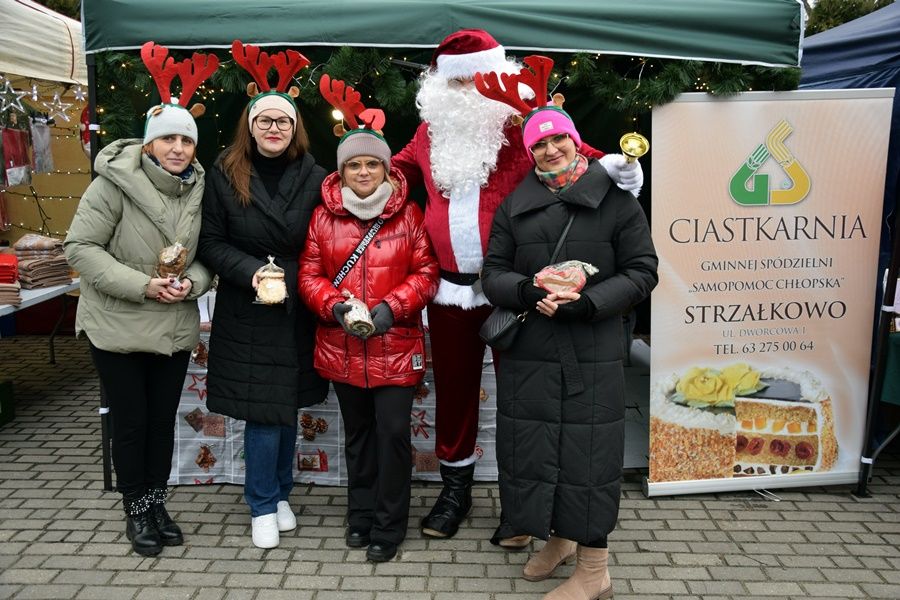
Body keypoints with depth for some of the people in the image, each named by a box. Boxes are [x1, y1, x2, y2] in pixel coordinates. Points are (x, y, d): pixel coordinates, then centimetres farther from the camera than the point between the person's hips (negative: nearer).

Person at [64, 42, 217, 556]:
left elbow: (206, 255, 7)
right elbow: (81, 248, -15)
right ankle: (136, 511, 27)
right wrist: (142, 285, -23)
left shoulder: (198, 188, 0)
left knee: (164, 419, 14)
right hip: (117, 326, -4)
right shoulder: (115, 182, -14)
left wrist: (191, 282, -15)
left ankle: (157, 503, 33)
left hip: (175, 326, 4)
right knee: (131, 422, 7)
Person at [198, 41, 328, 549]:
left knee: (287, 406, 12)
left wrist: (295, 279, -10)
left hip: (297, 312, 2)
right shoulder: (225, 174, -3)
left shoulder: (314, 177, -1)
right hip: (246, 312, -1)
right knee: (264, 410, -1)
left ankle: (281, 495, 32)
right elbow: (212, 243, -2)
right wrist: (252, 272, -16)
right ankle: (263, 506, 19)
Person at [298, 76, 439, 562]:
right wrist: (335, 306, -15)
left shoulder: (409, 215, -1)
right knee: (357, 432, 16)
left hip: (396, 345, -2)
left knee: (393, 432, -2)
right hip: (341, 347, 2)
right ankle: (361, 515, 33)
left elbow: (426, 273, -3)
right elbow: (309, 274, 2)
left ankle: (389, 526, 16)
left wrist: (392, 306, -17)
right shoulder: (324, 216, 2)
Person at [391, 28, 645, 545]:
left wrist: (616, 165, -32)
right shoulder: (432, 131, 9)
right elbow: (398, 170, 25)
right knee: (454, 386, 16)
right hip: (449, 288, 5)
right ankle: (456, 487, 34)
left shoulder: (524, 127, -7)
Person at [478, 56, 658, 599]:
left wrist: (585, 302, -15)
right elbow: (494, 272, 8)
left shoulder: (615, 198, 1)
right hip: (528, 352, 4)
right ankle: (558, 539, 34)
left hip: (592, 354, -4)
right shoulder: (516, 204, 12)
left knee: (588, 452, 1)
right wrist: (528, 290, -14)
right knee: (532, 448, 10)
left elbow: (642, 272, -2)